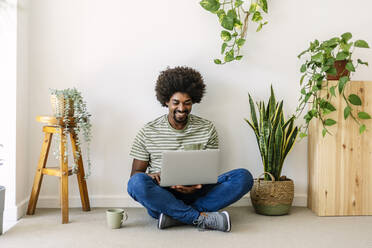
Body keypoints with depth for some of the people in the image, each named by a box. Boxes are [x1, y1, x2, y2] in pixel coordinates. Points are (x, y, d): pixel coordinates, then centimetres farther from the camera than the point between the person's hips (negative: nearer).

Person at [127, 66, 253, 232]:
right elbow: (136, 173, 6)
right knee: (137, 182, -34)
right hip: (160, 198, -1)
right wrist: (153, 177, -19)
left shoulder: (207, 129, 7)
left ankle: (175, 216, -28)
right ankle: (201, 218, -27)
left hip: (195, 195, 2)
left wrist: (197, 185, -16)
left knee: (244, 176, -20)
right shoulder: (147, 133, 4)